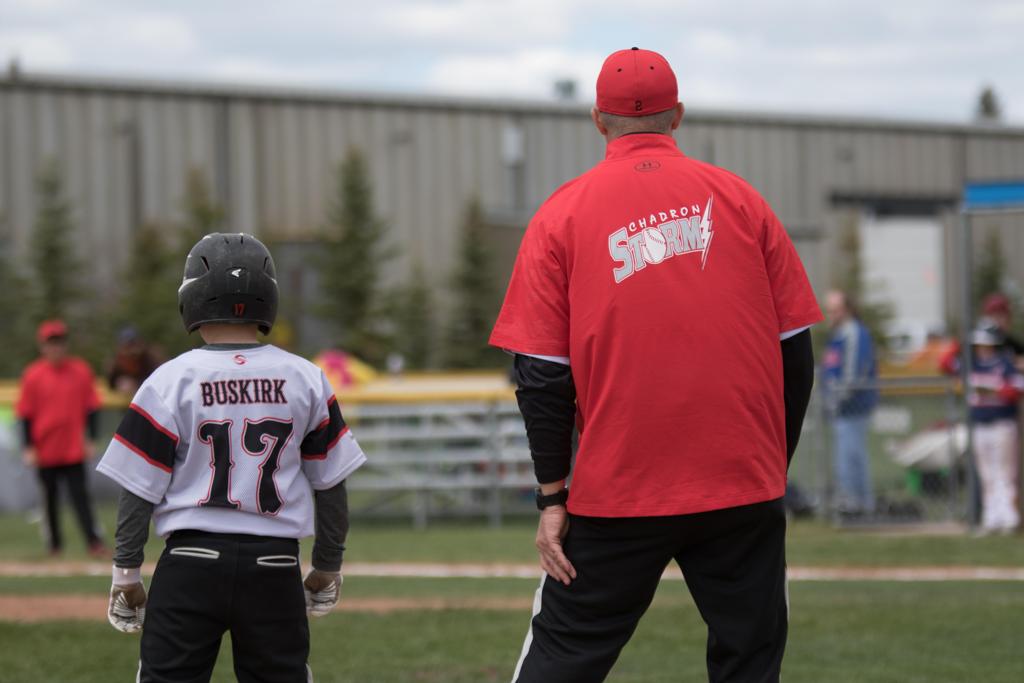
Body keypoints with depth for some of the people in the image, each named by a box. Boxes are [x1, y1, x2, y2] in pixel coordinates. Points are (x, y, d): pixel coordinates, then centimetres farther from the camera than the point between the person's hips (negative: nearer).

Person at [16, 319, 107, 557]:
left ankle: (94, 540, -6)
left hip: (74, 449, 0)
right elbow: (25, 414, -1)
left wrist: (90, 440, 1)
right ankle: (54, 544, 22)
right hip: (45, 452, 0)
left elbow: (91, 407, 5)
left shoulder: (81, 370, -1)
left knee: (80, 493, -5)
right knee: (49, 497, 10)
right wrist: (29, 447, -5)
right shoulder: (33, 375, -4)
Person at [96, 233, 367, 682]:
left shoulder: (171, 380, -5)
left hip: (191, 562, -2)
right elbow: (330, 483, 8)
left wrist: (126, 570, 6)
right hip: (276, 564, 2)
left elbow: (140, 488, -3)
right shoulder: (305, 379, 2)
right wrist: (328, 565, 19)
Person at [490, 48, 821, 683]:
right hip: (746, 491, 1)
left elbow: (542, 374, -2)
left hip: (616, 495, -1)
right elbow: (795, 351, 5)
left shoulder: (563, 214, 1)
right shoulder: (740, 199, 5)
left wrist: (554, 496, 2)